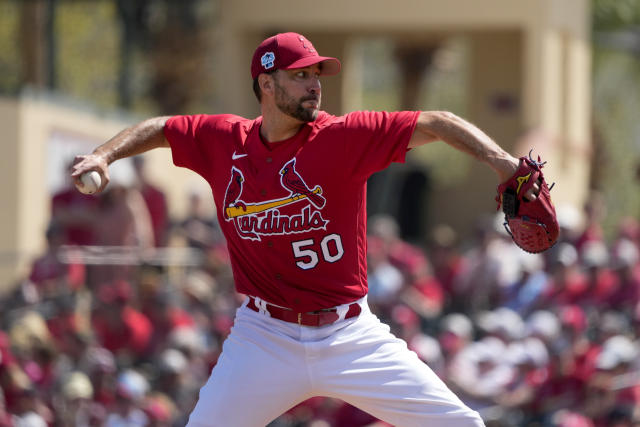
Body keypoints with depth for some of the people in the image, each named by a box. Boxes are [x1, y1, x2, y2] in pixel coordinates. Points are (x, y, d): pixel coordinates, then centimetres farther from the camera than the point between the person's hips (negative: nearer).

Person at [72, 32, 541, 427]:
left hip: (350, 334, -1)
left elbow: (435, 124, -14)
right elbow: (159, 129, 19)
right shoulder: (223, 140, 1)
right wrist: (104, 155, 3)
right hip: (265, 337, 1)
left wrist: (502, 162, -28)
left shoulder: (343, 137, -8)